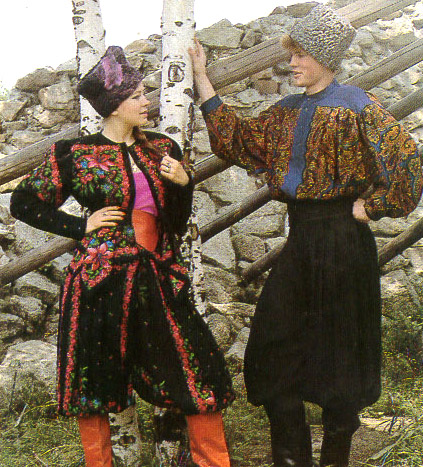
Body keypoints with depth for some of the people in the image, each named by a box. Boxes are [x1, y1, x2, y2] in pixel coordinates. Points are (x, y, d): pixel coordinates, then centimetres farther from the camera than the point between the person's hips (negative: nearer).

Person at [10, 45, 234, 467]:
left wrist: (182, 183, -5)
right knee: (93, 383, 6)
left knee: (200, 373, -1)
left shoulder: (163, 148, 10)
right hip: (100, 284, -3)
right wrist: (82, 226, -3)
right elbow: (23, 203, 5)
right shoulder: (76, 155, -1)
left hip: (158, 281, 3)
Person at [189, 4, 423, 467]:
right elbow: (235, 138, 15)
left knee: (338, 347, 4)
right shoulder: (287, 113, 12)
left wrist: (369, 206, -13)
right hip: (300, 238, 8)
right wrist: (201, 77, 14)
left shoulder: (354, 107, -9)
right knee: (273, 342, 8)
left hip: (341, 239, -8)